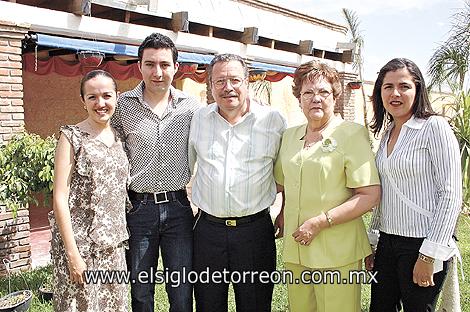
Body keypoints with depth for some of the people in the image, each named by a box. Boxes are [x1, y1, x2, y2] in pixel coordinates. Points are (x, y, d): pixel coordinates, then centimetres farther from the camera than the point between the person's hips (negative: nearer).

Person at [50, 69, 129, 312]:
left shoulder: (118, 136, 7)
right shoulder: (72, 137, -8)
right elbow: (60, 198, -11)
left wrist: (122, 238, 8)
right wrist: (72, 253, -14)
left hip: (113, 244, 5)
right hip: (80, 243, -5)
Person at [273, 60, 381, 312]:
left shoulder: (352, 133, -6)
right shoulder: (289, 136, 11)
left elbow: (370, 195, -12)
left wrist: (320, 222, -17)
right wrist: (283, 215, 8)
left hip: (337, 253, -5)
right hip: (294, 249, 5)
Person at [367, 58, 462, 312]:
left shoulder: (434, 127, -10)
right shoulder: (387, 133, 11)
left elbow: (451, 195, -14)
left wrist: (429, 255, -16)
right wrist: (371, 241, 15)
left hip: (422, 243, -6)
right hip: (388, 243, 6)